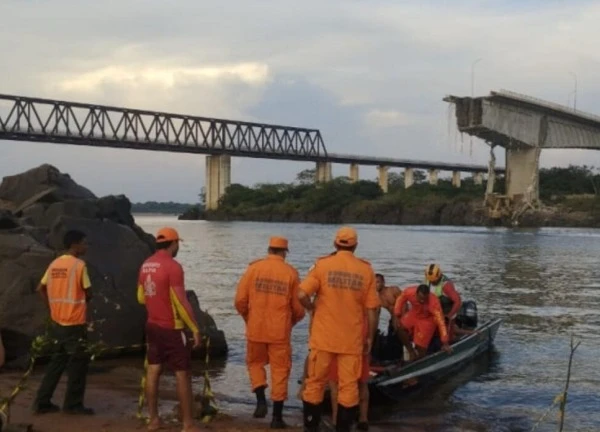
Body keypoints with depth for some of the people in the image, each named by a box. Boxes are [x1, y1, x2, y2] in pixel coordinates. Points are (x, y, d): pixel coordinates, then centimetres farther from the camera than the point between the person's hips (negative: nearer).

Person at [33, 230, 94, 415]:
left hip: (57, 322, 7)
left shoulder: (54, 264, 8)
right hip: (74, 323, -7)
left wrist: (54, 305, 13)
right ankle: (73, 404, 10)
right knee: (78, 364, 5)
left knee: (57, 362, 16)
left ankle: (42, 402, 17)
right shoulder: (79, 265, -14)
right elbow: (88, 293, -9)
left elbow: (41, 288, 13)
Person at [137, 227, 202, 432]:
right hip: (172, 328, -7)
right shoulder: (173, 266, -18)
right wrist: (195, 328, -14)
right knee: (183, 374, 0)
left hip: (152, 326, 8)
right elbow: (181, 302, -20)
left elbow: (141, 298, 15)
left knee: (153, 371, 11)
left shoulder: (146, 265, 6)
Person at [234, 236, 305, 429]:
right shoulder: (291, 273, -2)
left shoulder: (254, 268, -2)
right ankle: (277, 417, 10)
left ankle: (261, 400, 3)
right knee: (280, 370, 8)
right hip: (280, 332, -1)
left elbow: (240, 301, -3)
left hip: (256, 329, 1)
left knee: (255, 363, 22)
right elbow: (298, 308, -1)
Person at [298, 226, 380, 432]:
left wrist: (312, 307, 7)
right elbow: (371, 309, -1)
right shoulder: (366, 270, -1)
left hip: (323, 337, 0)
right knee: (348, 386, 7)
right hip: (352, 339, 0)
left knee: (315, 383, 11)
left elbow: (302, 295, -14)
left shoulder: (322, 264, -5)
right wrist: (370, 337, 9)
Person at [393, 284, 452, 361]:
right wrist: (398, 316, -9)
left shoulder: (434, 302, -39)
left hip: (427, 320, -4)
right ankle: (411, 352, -3)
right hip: (414, 314, 4)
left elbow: (440, 322, -38)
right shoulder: (409, 292, -30)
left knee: (420, 348, -6)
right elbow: (400, 300, -7)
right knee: (400, 328, -19)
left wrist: (445, 343, -38)